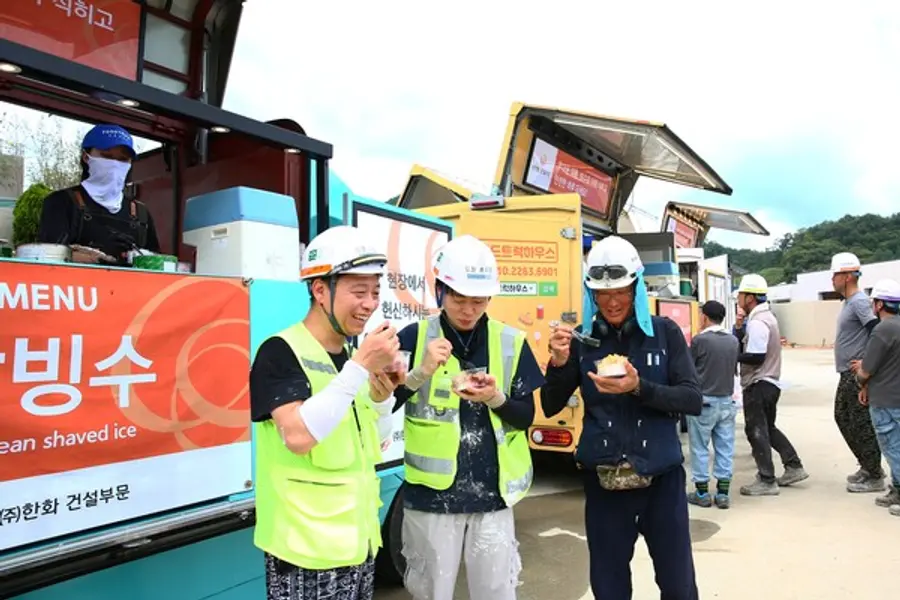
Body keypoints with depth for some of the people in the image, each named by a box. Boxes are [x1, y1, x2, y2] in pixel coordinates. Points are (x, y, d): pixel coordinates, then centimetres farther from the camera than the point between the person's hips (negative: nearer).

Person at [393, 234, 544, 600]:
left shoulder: (510, 342, 0)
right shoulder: (414, 337, -5)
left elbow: (526, 416, 2)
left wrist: (495, 398, -17)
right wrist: (422, 371, -23)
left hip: (492, 493, 1)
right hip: (431, 493, -1)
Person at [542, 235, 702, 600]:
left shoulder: (664, 332, -2)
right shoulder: (582, 339, 0)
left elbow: (693, 401, -8)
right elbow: (550, 407, 1)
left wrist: (639, 387, -24)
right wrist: (559, 362, -17)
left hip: (660, 477, -1)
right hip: (603, 482, 1)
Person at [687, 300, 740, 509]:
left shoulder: (700, 340, -13)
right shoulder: (733, 341, 2)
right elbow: (735, 370, 12)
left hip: (703, 401, -5)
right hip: (726, 401, 5)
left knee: (700, 448, 6)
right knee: (725, 447, 10)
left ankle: (702, 493, 13)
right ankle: (723, 493, 15)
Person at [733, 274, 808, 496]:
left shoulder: (756, 322, -20)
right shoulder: (765, 316, 14)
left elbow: (755, 357, -25)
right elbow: (745, 344, 10)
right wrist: (739, 326, -4)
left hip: (758, 384, -11)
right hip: (769, 382, 11)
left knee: (756, 432, -3)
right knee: (768, 428, 22)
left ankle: (767, 481, 2)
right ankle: (794, 467, 27)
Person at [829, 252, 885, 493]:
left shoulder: (859, 301, -17)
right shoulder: (849, 302, 13)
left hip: (858, 375, -10)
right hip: (847, 374, 10)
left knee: (862, 424, -2)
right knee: (842, 417, 17)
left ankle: (874, 477, 10)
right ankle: (869, 466, 28)